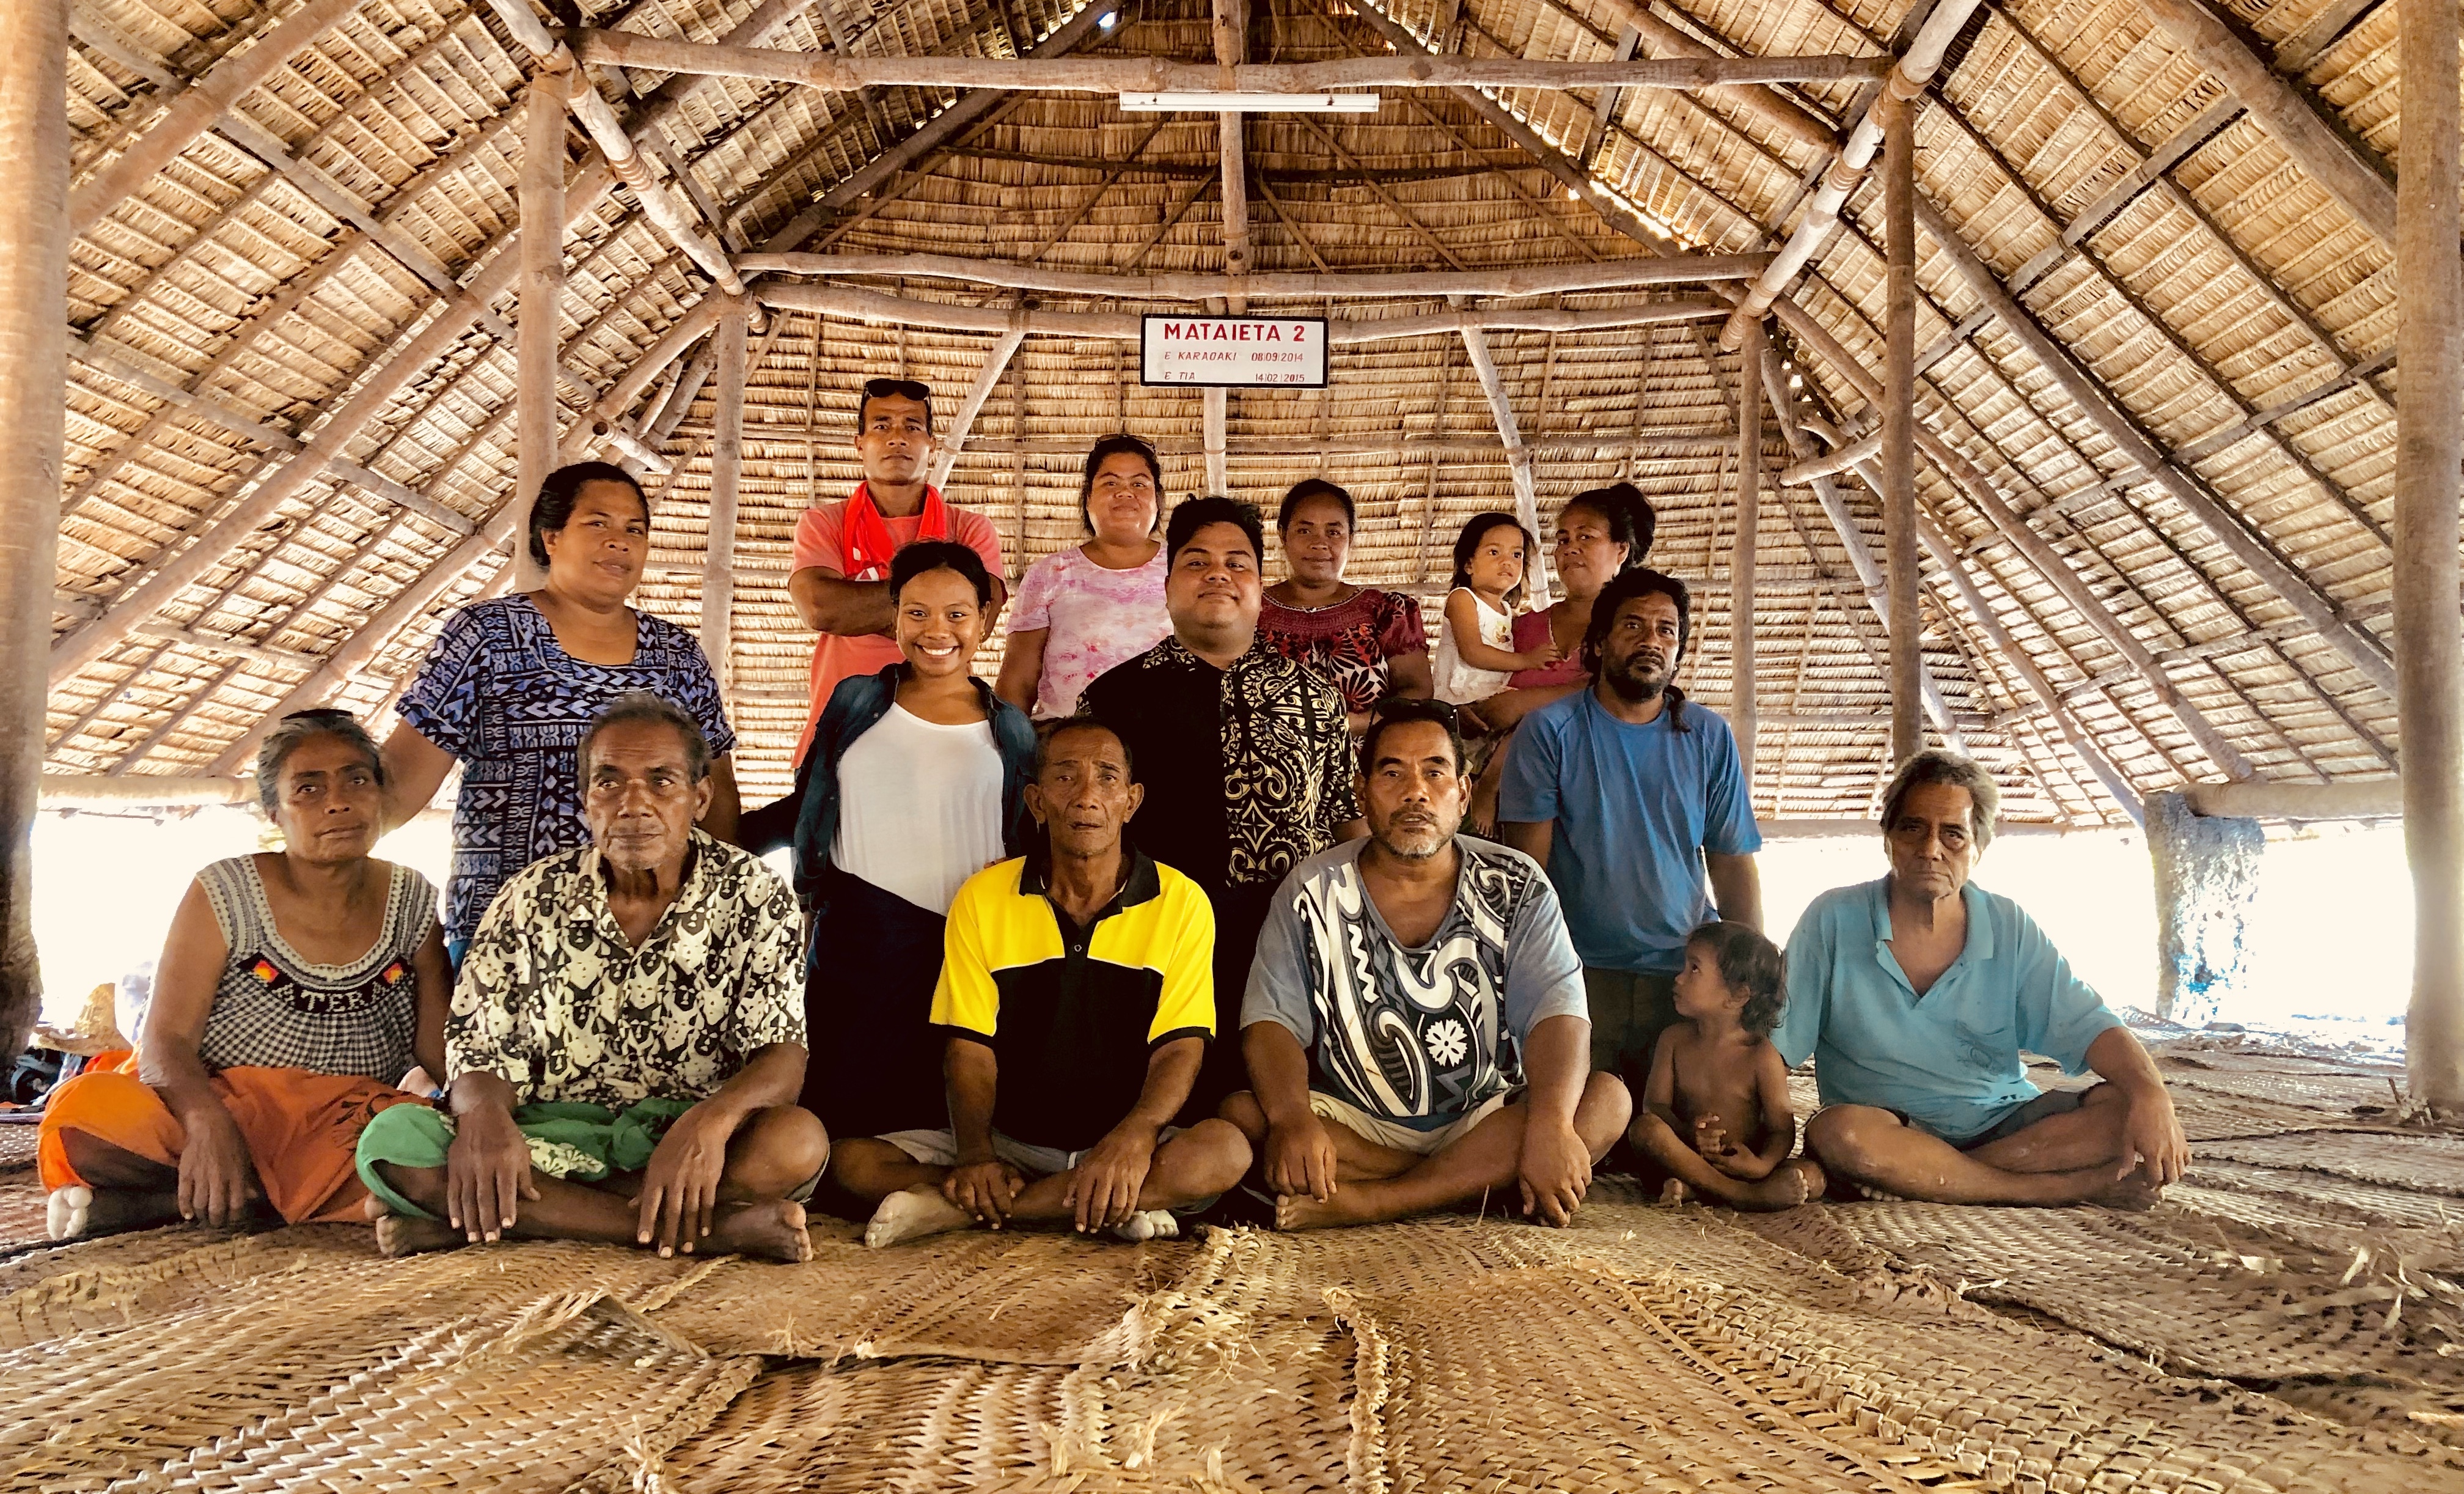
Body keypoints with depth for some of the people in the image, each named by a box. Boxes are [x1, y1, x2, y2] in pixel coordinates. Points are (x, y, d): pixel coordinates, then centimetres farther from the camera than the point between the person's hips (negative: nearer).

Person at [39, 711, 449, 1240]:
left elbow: (442, 1053, 0)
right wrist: (207, 1121, -32)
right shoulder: (224, 896, -3)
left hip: (349, 1132, 3)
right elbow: (166, 1041, -11)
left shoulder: (414, 904, 3)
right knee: (84, 1108, -31)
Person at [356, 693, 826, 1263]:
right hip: (554, 1140, 2)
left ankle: (461, 1223, -26)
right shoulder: (531, 900, 3)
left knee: (798, 1142, -35)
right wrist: (485, 1114, -25)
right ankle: (717, 1228, -29)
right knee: (393, 1138, -26)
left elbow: (781, 1055, -11)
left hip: (692, 1143, -1)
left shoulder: (754, 897, -3)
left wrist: (713, 1118, -34)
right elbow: (481, 1052, 1)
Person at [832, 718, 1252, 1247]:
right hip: (1008, 1143, 1)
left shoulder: (1180, 902, 0)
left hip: (1121, 1145, -1)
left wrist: (1135, 1135, -28)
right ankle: (1108, 1209, -22)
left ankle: (951, 1207, -25)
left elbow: (1179, 1048, -7)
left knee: (1226, 1152, -33)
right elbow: (970, 1046, 0)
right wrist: (976, 1157, -19)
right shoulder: (982, 898, 4)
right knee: (855, 1163, -20)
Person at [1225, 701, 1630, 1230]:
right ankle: (1473, 1182, -19)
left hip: (1486, 1122, 1)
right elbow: (1271, 1019, -9)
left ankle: (1367, 1202, -29)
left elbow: (1556, 1009, -12)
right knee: (1242, 1116, -27)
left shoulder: (1516, 888, 0)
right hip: (1356, 1126, 0)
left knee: (1607, 1099, -26)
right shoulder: (1312, 893, -1)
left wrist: (1550, 1125, -31)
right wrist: (1293, 1120, -30)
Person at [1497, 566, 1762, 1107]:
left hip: (1683, 977, 3)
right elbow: (1527, 865, -5)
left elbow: (1734, 866, 7)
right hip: (1578, 976, -2)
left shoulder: (1709, 738, 8)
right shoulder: (1550, 731, -1)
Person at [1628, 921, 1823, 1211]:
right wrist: (1688, 1134, -23)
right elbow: (1654, 1105, -1)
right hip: (1688, 1156, 1)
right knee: (1645, 1128, -29)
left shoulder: (1762, 1056, -3)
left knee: (1813, 1176, -26)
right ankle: (1737, 1194, -33)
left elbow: (1782, 1128, -5)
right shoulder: (1674, 1040, 5)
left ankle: (1689, 1189, -36)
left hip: (1739, 1164, 0)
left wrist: (1762, 1164, -27)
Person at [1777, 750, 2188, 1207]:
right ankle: (2072, 1189, -25)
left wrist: (2150, 1094, -25)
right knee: (1836, 1132, -36)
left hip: (2005, 1124, 3)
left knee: (2126, 1107, -19)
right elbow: (1773, 1039, -8)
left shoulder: (2010, 929, 4)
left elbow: (2085, 1025, -4)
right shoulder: (1833, 920, -5)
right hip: (1895, 1132, -2)